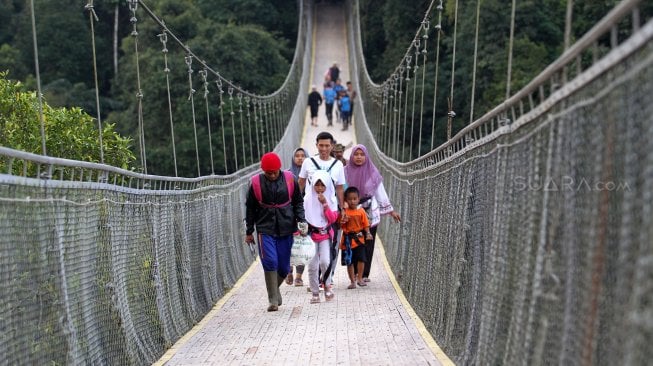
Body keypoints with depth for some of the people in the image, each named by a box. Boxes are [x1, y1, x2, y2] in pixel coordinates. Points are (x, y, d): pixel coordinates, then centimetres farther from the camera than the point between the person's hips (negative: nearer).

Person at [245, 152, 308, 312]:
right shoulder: (256, 182, -4)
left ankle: (274, 288, 35)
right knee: (270, 262, -14)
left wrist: (301, 220, -4)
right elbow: (250, 208, 5)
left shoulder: (290, 179, -2)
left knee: (284, 266, 5)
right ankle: (273, 300, -3)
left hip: (286, 229, 2)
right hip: (265, 229, -1)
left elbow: (298, 202, 10)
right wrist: (249, 232, 7)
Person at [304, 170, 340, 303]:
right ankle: (315, 293, 12)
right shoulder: (307, 199, -3)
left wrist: (325, 204, -17)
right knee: (312, 265, -1)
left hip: (326, 234, 0)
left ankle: (327, 287, 9)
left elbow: (333, 219, -8)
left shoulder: (331, 199, 0)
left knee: (325, 261, -15)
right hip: (311, 235, 0)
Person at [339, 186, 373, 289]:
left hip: (359, 239, 1)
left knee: (361, 259, -3)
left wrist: (368, 233, -13)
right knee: (349, 261, 5)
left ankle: (359, 278, 15)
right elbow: (341, 226, -3)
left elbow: (365, 224, 2)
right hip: (348, 239, -1)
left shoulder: (361, 211, -1)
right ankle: (352, 281, 17)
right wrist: (343, 221, -23)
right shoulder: (344, 212, -4)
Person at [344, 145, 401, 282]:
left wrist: (391, 211, 10)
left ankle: (365, 274, 12)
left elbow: (381, 193, 9)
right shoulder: (346, 172, 0)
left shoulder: (372, 173, 3)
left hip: (370, 214, 1)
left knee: (368, 244, 2)